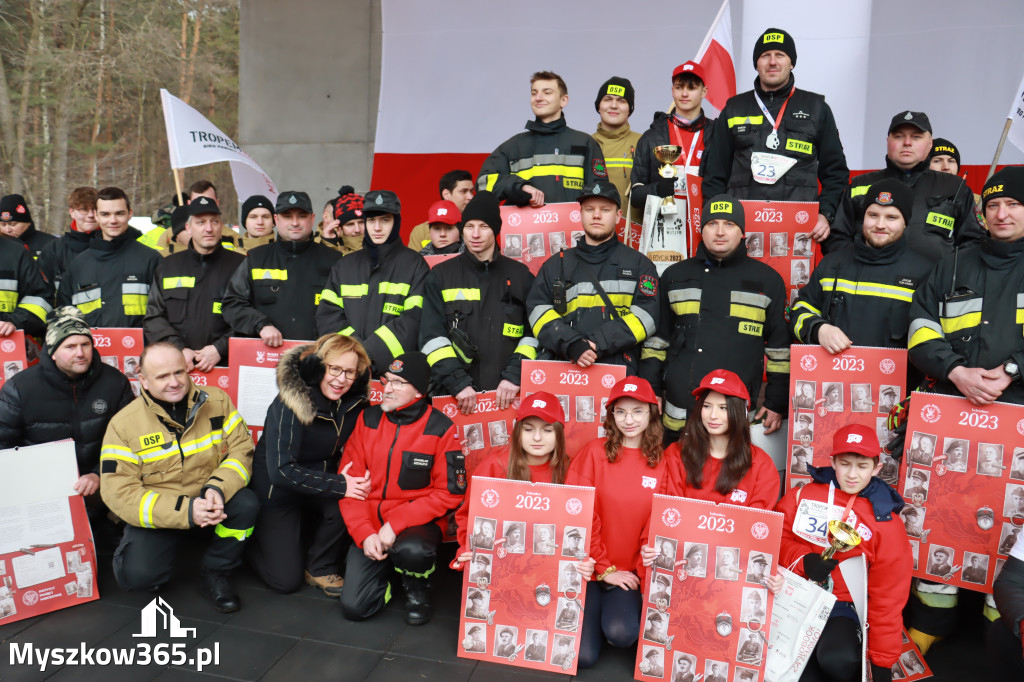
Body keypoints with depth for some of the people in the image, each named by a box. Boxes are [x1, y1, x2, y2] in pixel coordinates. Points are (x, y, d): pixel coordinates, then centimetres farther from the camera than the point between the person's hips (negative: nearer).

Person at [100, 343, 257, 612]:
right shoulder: (123, 425, -11)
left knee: (247, 504, -28)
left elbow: (241, 448, -6)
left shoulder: (216, 400, -4)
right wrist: (186, 511, -27)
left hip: (209, 500, 2)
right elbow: (119, 493, -16)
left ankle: (214, 575, -3)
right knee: (137, 574, -24)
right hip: (156, 514, -2)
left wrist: (218, 488, -27)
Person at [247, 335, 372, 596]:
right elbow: (281, 471, -30)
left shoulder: (354, 403, -11)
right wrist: (338, 485, -32)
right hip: (277, 491, -4)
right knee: (286, 580, -3)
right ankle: (253, 542, 27)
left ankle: (321, 568, -3)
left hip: (317, 480, 4)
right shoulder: (289, 404, -27)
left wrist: (357, 480, -20)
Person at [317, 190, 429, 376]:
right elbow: (327, 315, 9)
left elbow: (414, 319, -7)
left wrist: (370, 353, -14)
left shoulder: (414, 264, 5)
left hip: (397, 368, -3)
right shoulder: (344, 266, 17)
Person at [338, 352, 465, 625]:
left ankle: (417, 587, 0)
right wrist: (364, 533, -12)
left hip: (417, 523, -3)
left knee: (411, 551, -37)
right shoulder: (368, 418, 0)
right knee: (354, 607, -8)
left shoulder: (441, 429, -11)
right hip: (370, 524, 3)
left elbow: (449, 493, -11)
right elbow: (349, 480, 0)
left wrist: (395, 524, -19)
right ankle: (386, 569, 24)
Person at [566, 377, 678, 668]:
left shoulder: (664, 464, 1)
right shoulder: (594, 452, -5)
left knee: (622, 634, -25)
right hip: (590, 567, -1)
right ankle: (596, 612, 18)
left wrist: (644, 573, -8)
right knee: (583, 655, -14)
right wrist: (604, 569, -5)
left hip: (630, 572, 1)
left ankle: (620, 608, 10)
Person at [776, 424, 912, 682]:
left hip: (842, 606, -1)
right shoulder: (805, 495, 2)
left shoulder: (886, 524, 0)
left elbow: (887, 596, 2)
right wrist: (802, 561, -17)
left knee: (838, 661, -33)